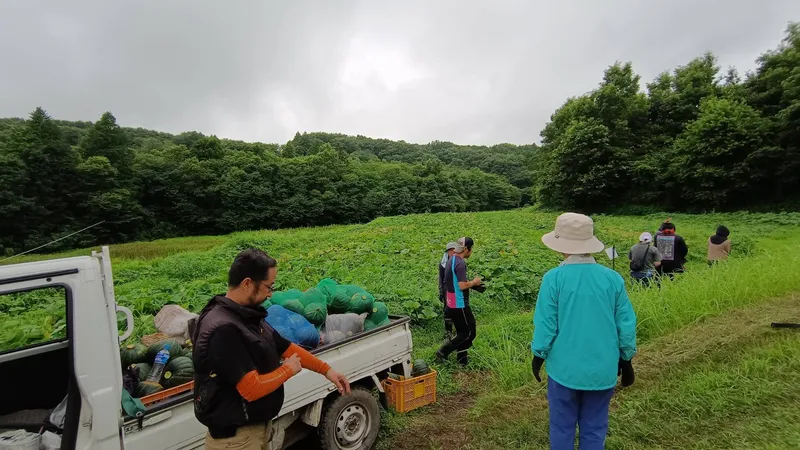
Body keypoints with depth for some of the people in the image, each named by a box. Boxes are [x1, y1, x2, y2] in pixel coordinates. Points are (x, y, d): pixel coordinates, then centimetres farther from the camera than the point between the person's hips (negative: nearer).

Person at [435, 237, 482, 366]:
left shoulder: (451, 260, 11)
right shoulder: (460, 263, -21)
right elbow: (462, 286, -27)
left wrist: (473, 284, 11)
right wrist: (474, 282, -9)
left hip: (452, 304, 10)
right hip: (459, 305, -10)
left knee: (462, 332, 18)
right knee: (469, 333, 2)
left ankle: (462, 358, 26)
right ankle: (443, 351, 1)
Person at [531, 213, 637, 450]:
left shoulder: (554, 278, -16)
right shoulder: (613, 278, -7)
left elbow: (545, 324, -11)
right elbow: (626, 324, 0)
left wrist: (539, 355, 4)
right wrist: (626, 359, 15)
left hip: (565, 368, -2)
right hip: (603, 370, 3)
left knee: (562, 428, 15)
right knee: (595, 430, 19)